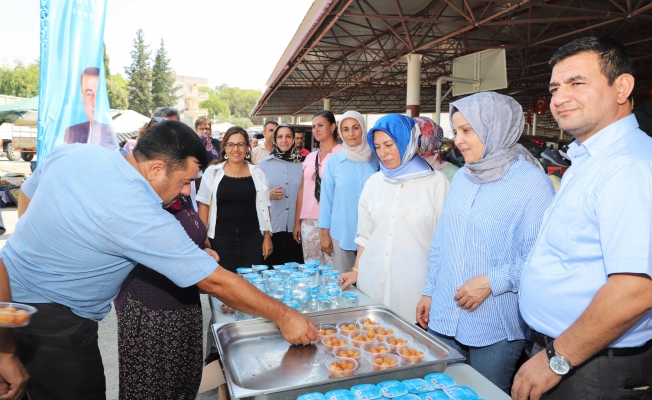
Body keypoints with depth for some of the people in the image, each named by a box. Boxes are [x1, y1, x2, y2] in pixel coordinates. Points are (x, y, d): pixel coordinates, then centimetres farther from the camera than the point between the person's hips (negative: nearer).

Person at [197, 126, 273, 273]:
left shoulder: (257, 173, 4)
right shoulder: (212, 172, 2)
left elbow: (264, 207, 8)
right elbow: (204, 205, 5)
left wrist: (267, 236, 4)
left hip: (252, 239, 1)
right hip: (221, 239, 0)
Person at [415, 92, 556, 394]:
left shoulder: (532, 182, -11)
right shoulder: (461, 178, 8)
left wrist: (492, 282, -21)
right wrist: (430, 292, 12)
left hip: (496, 328, -6)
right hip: (444, 318, 6)